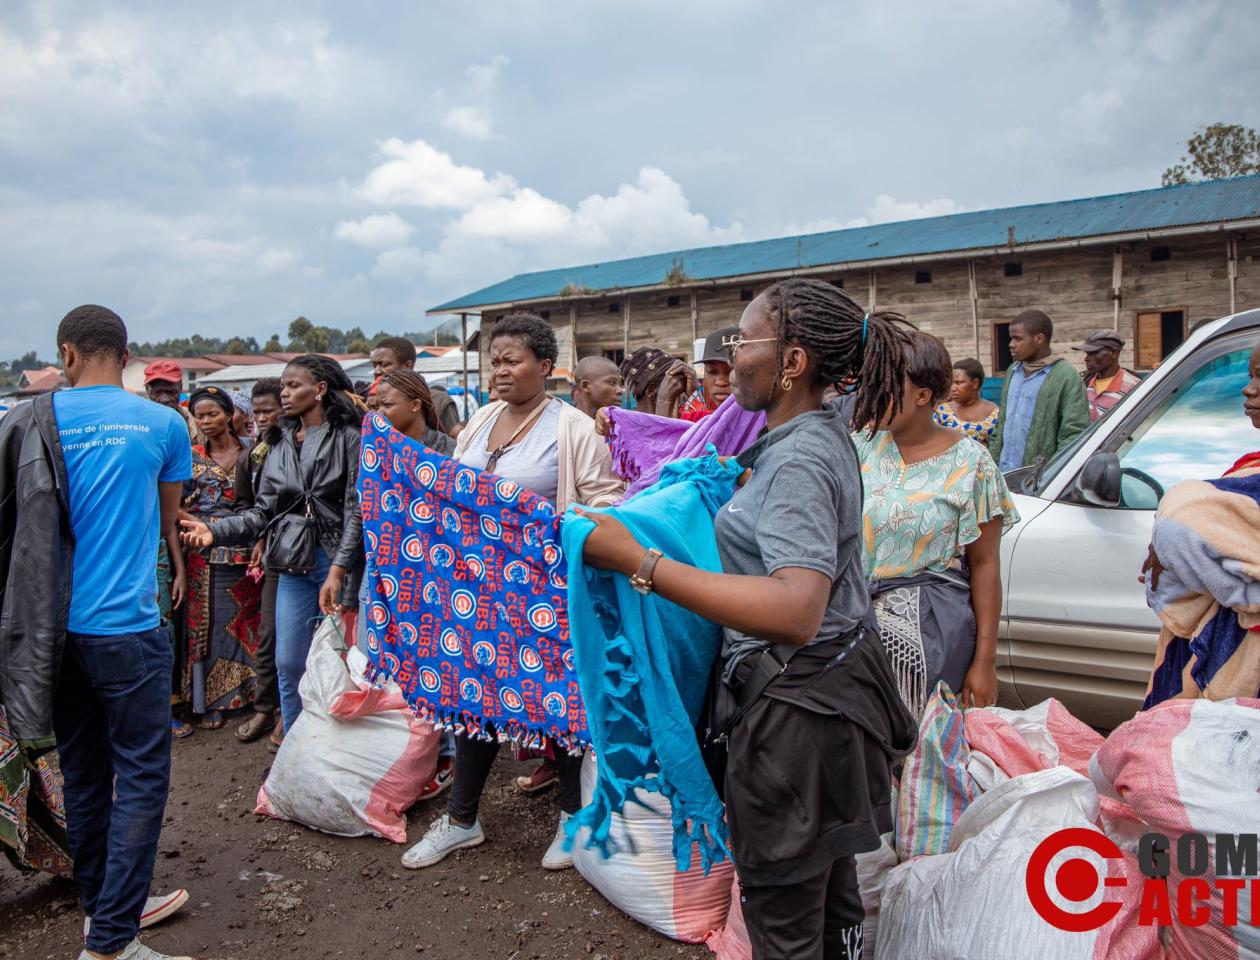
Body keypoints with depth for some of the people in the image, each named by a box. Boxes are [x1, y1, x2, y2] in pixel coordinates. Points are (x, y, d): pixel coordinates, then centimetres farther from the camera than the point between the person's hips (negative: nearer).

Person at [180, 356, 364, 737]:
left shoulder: (347, 437, -5)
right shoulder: (280, 445, 13)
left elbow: (357, 510, -11)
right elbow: (263, 511, 10)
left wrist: (338, 571, -18)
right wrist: (215, 531, -6)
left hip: (341, 564, -5)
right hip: (294, 566, 6)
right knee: (289, 664, 9)